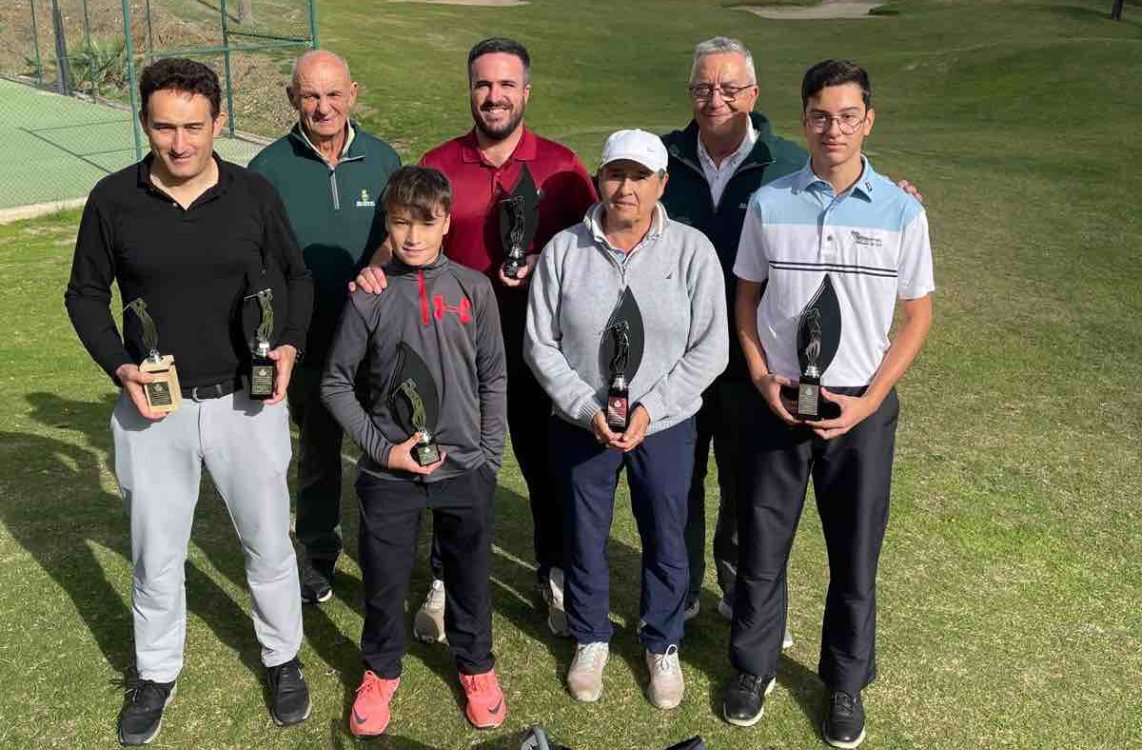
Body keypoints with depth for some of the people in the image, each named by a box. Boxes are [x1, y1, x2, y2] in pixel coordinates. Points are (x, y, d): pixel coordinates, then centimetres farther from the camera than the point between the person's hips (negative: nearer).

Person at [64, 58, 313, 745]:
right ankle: (157, 674, 37)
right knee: (156, 552, 14)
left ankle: (284, 659, 36)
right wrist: (120, 366, -11)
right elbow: (87, 295, 4)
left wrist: (291, 343, -11)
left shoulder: (255, 193, -6)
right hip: (154, 406, 1)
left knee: (268, 541, 13)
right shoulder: (113, 199, -6)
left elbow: (296, 278, 6)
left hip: (247, 401, 0)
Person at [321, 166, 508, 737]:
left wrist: (489, 456, 1)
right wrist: (383, 449, -9)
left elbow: (494, 378, 4)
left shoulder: (474, 289, -3)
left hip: (465, 469, 1)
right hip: (389, 472, -1)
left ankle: (475, 665, 40)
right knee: (384, 580, 13)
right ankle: (381, 670, 38)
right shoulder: (369, 295, -7)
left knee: (469, 576, 16)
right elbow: (336, 383, -1)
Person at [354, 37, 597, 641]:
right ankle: (445, 582, 32)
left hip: (538, 342, 0)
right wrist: (376, 268, -24)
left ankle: (555, 577, 33)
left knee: (546, 465, 12)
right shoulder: (438, 165, 0)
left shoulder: (559, 164, -2)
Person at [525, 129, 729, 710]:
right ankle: (590, 639, 40)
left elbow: (709, 348, -7)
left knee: (665, 541, 13)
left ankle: (663, 645, 38)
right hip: (580, 425, 1)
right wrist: (588, 409, -14)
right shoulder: (563, 249, -7)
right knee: (584, 538, 15)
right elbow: (540, 343, -4)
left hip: (665, 427, 0)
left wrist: (649, 409, -15)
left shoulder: (692, 250, -8)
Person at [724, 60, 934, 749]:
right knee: (761, 544, 11)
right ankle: (754, 666, 34)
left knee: (855, 554, 11)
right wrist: (763, 381, -7)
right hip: (777, 401, 1)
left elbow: (917, 318, 0)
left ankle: (846, 682, 33)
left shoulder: (903, 212, -6)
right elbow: (747, 298, 6)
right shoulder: (769, 205, -4)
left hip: (862, 407, 0)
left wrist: (865, 402, -9)